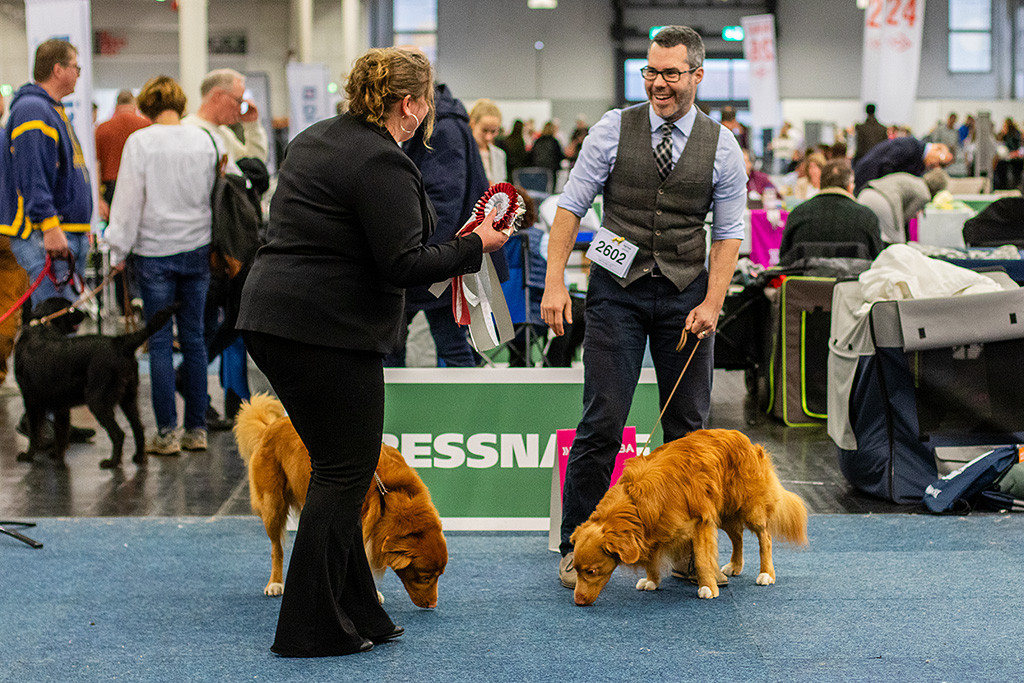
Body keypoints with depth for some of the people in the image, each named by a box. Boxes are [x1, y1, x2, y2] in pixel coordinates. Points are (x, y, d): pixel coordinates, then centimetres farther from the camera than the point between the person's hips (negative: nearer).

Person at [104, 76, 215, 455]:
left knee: (160, 342, 2)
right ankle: (196, 429, 11)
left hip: (155, 252, -3)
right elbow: (214, 193, 9)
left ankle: (167, 432, 1)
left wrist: (118, 250, 1)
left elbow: (129, 200, -7)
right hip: (196, 249, 3)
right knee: (194, 338, 9)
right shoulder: (202, 139, 2)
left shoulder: (140, 141, -9)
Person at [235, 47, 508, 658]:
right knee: (346, 470, -1)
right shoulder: (383, 163, -15)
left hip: (272, 316, 10)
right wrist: (475, 247, -7)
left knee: (338, 465, 15)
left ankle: (357, 611, 21)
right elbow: (403, 265, -18)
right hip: (328, 330, -10)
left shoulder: (314, 139, 16)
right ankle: (312, 628, 2)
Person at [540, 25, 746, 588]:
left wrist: (712, 303, -7)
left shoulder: (721, 146, 3)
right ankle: (575, 548, 4)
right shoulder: (613, 129, 1)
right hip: (617, 289, -2)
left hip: (686, 293, 2)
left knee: (688, 428, 6)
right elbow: (571, 205, 0)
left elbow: (728, 232, 4)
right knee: (601, 424, -5)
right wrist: (555, 282, -9)